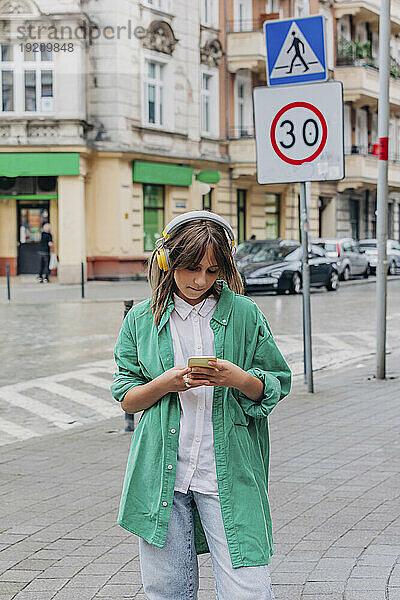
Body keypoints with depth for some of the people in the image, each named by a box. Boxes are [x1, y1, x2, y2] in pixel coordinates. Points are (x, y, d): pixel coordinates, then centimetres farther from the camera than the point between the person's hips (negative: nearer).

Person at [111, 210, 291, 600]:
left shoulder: (244, 314, 4)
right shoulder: (142, 319, 7)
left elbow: (276, 388, 9)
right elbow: (126, 399, 9)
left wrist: (240, 379, -13)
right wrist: (165, 383, -11)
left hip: (229, 476, -1)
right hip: (161, 476, 1)